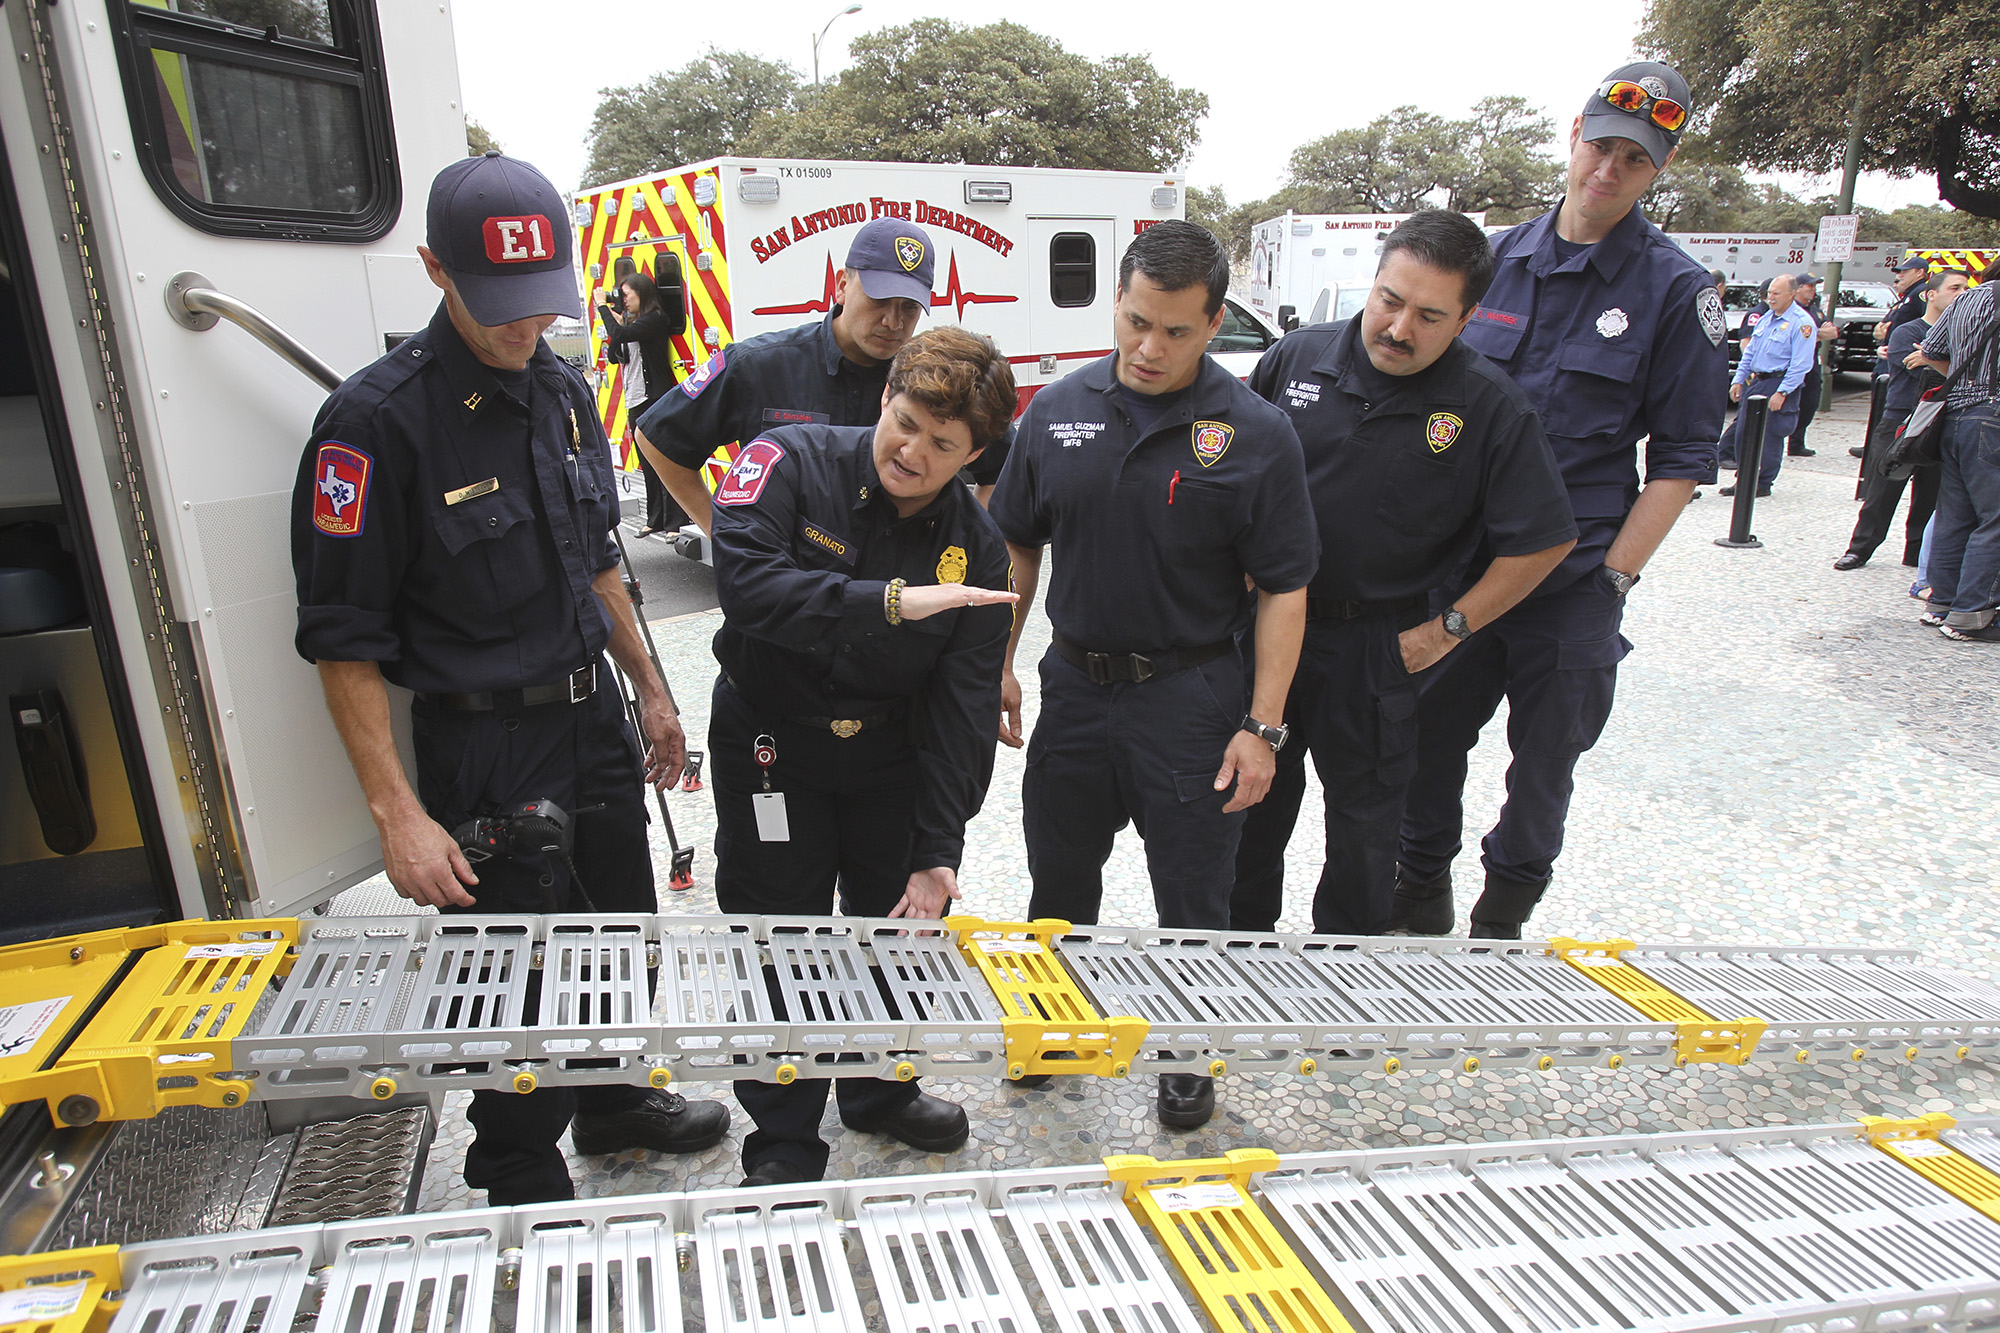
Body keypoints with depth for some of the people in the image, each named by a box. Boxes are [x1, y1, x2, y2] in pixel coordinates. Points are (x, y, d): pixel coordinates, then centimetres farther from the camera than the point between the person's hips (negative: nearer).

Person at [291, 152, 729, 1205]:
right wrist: (398, 812, -19)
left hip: (592, 722, 7)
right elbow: (344, 642, -16)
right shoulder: (378, 421, -17)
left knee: (623, 936, 21)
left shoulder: (562, 393, 5)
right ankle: (527, 1196, 30)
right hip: (485, 751, -7)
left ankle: (615, 1102, 46)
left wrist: (649, 691, 16)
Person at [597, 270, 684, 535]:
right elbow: (619, 355, 11)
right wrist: (615, 317, 6)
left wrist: (603, 306, -8)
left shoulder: (655, 319, -9)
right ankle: (656, 520, 21)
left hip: (655, 401, -9)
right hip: (635, 404, 9)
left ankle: (676, 521, -1)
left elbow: (619, 336, -21)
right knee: (648, 465, 13)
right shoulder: (633, 321, 18)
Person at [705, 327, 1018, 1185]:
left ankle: (882, 1090, 43)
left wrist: (940, 853, -15)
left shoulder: (974, 547, -9)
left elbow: (962, 709, -11)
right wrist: (890, 600, -41)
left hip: (891, 751, 4)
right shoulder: (787, 465, -16)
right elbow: (746, 585, -34)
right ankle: (784, 1145, 27)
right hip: (773, 742, -3)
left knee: (905, 924, 15)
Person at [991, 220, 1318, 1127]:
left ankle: (1189, 1058, 33)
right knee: (1058, 883, 18)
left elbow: (1282, 590, -8)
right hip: (1074, 684, 3)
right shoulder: (1058, 412, 0)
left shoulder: (1254, 435, -10)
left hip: (1189, 697, -3)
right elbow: (1017, 546, 9)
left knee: (1192, 901, 10)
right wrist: (996, 664, 6)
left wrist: (1261, 727, -12)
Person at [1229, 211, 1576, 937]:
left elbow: (1545, 539, -6)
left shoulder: (1489, 408, -11)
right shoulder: (1297, 357, -4)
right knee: (1252, 796, 16)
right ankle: (1240, 937, 37)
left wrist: (1448, 629, -8)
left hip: (1380, 649, -2)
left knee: (1365, 817, 14)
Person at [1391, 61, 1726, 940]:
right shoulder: (1494, 258, 7)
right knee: (1424, 734, 9)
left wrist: (1615, 576, -11)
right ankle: (1419, 891, 31)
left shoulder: (1676, 292, -3)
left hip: (1573, 577, -2)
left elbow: (1681, 456, -3)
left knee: (1545, 757, 9)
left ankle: (1503, 915, 31)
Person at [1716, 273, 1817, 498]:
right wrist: (1738, 380, 12)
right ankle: (1744, 480, 17)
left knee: (1769, 436, -3)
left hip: (1780, 384, -8)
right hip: (1755, 382, 8)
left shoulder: (1801, 323, -11)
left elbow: (1801, 364, -15)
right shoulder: (1766, 318, 13)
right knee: (1742, 432, 7)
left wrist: (1782, 392, -20)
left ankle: (1763, 484, 7)